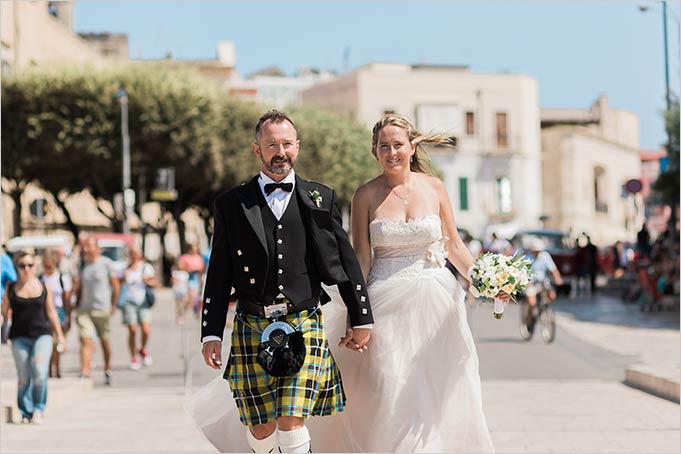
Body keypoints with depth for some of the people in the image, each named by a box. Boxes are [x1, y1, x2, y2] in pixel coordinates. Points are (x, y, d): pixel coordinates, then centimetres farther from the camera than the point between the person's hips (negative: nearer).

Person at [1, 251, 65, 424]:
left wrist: (60, 335, 12)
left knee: (39, 371, -17)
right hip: (20, 336, 1)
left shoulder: (43, 287, 5)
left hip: (42, 334, 0)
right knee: (24, 377, 1)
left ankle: (38, 409, -2)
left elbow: (51, 312, 11)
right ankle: (26, 412, 13)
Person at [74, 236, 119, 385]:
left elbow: (116, 286, 1)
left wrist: (113, 306, -1)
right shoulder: (82, 265, 8)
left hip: (102, 310, -2)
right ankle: (84, 373, -18)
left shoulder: (106, 263, -4)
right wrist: (77, 305, 11)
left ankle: (107, 370, 29)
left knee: (104, 341, 10)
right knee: (85, 340, -11)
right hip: (84, 309, 2)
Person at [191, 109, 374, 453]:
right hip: (252, 329, 1)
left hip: (305, 325, 0)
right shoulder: (231, 204, 6)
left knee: (292, 422, -13)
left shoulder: (320, 199, 8)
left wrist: (361, 320, 10)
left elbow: (346, 261, 11)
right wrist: (211, 334, 2)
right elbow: (219, 275, 6)